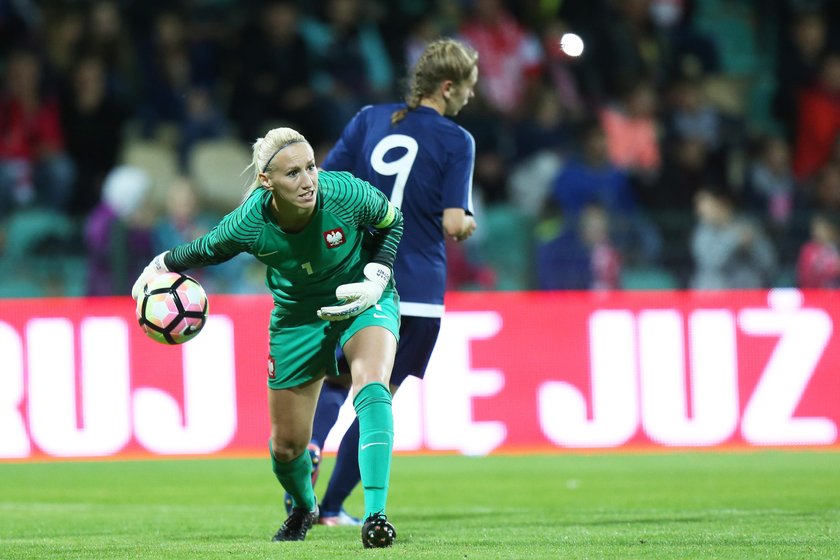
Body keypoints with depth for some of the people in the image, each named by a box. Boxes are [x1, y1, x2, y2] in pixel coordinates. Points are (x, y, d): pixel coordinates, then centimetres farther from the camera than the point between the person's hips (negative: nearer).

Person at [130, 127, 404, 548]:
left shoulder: (346, 195, -30)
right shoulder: (249, 225, -29)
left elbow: (391, 220, -7)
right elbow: (206, 250, -5)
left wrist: (375, 279, -18)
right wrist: (162, 267, 5)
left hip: (363, 298, -1)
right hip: (299, 316, 1)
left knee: (372, 387, -31)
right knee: (286, 443, 6)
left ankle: (375, 515, -33)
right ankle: (302, 507, 42)